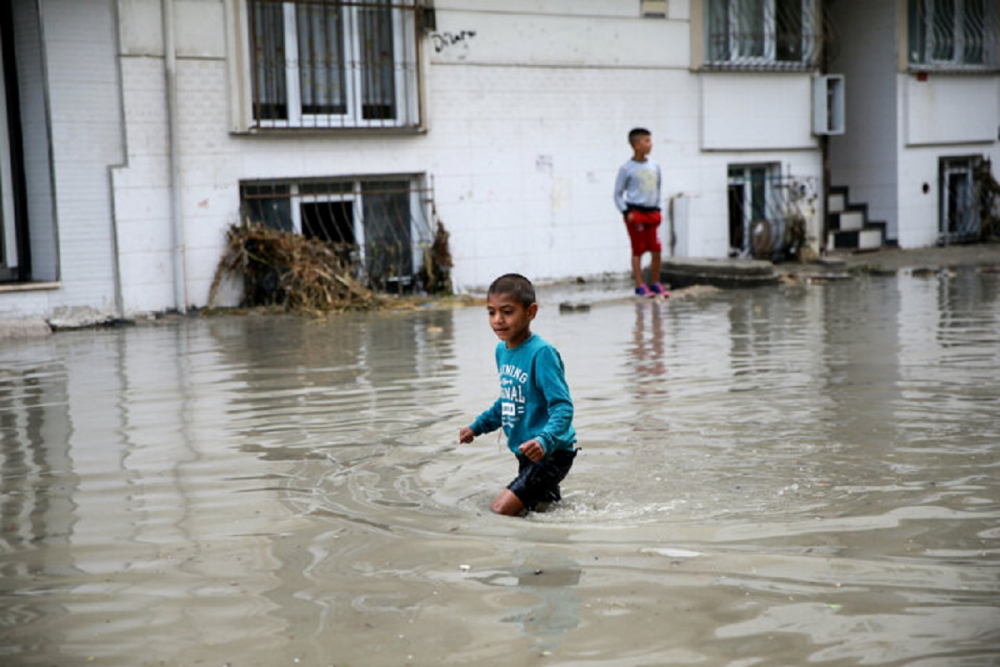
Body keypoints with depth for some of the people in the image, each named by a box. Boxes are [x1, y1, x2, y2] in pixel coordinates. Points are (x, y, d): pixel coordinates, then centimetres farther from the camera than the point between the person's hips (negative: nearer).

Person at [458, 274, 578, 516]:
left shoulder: (542, 353, -22)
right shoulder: (502, 350, 6)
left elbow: (562, 407, -27)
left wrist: (544, 440, -42)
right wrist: (476, 427, 21)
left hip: (552, 454, -9)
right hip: (526, 454, 9)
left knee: (500, 511, -16)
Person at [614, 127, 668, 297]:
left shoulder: (654, 166, 10)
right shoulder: (627, 169, -5)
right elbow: (618, 194, -2)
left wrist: (657, 209, 13)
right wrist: (626, 212, -11)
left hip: (652, 213, 5)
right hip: (635, 212, -5)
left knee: (656, 250, 3)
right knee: (638, 250, -2)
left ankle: (656, 283, 14)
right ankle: (640, 285, 3)